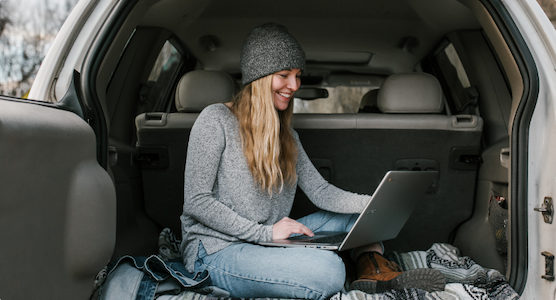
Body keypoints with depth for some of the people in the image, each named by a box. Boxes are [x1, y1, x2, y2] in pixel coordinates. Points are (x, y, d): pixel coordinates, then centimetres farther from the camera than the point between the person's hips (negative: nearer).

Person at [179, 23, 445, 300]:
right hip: (217, 253, -8)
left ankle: (375, 271, -17)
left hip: (267, 243, 8)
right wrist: (265, 232, -19)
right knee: (328, 269, -32)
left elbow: (320, 191, 7)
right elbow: (196, 202, -14)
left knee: (362, 212, 6)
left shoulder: (286, 134, 14)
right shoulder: (216, 120, -9)